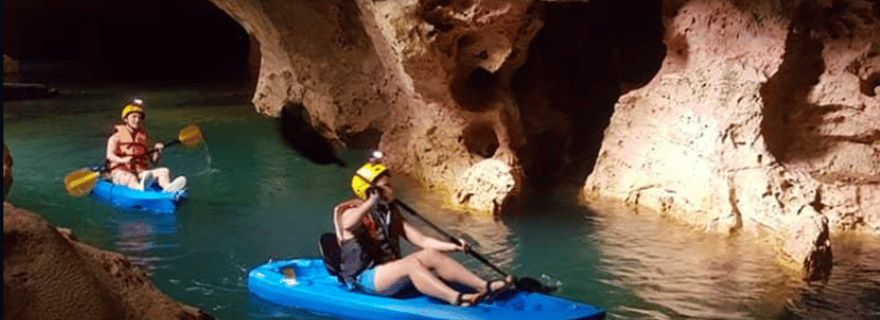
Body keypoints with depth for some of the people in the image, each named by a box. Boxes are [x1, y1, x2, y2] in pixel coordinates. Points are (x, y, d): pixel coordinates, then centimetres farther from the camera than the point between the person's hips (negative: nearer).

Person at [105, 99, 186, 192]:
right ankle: (140, 188, -73)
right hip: (120, 172, -4)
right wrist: (122, 160, -21)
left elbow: (152, 162, 16)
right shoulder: (118, 135, 11)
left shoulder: (144, 136, 22)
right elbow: (110, 156, -1)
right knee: (130, 178, -38)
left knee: (164, 171, -23)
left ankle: (168, 188, -57)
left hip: (141, 172, 4)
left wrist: (156, 151, -4)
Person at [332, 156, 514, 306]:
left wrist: (453, 246, -3)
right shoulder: (353, 212, -7)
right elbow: (348, 224, -35)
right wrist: (372, 202, -47)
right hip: (365, 278, -7)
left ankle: (484, 286, -20)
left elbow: (422, 240, 11)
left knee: (430, 255, -14)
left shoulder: (391, 213, 15)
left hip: (390, 270, 7)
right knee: (411, 264, -32)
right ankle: (456, 299, -51)